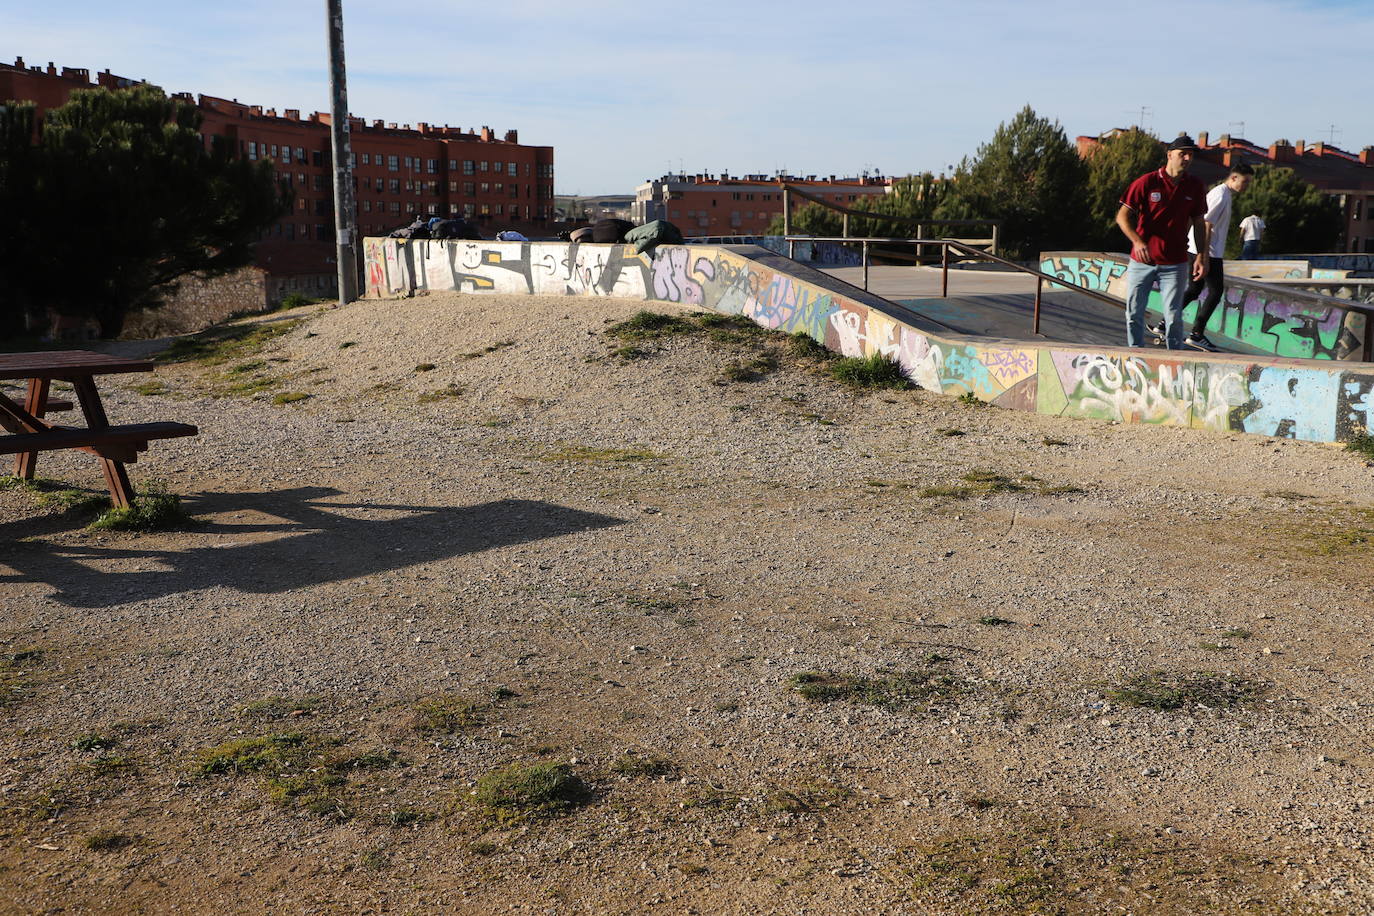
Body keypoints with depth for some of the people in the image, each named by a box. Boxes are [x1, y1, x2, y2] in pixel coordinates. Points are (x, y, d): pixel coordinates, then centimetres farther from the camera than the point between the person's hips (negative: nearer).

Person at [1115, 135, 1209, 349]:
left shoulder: (1195, 187, 5)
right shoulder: (1146, 182, -5)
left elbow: (1199, 223, 13)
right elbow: (1123, 216, -5)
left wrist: (1201, 256, 5)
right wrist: (1137, 241, -20)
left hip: (1175, 264, 1)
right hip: (1141, 261, -1)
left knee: (1174, 317, -2)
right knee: (1134, 314, 5)